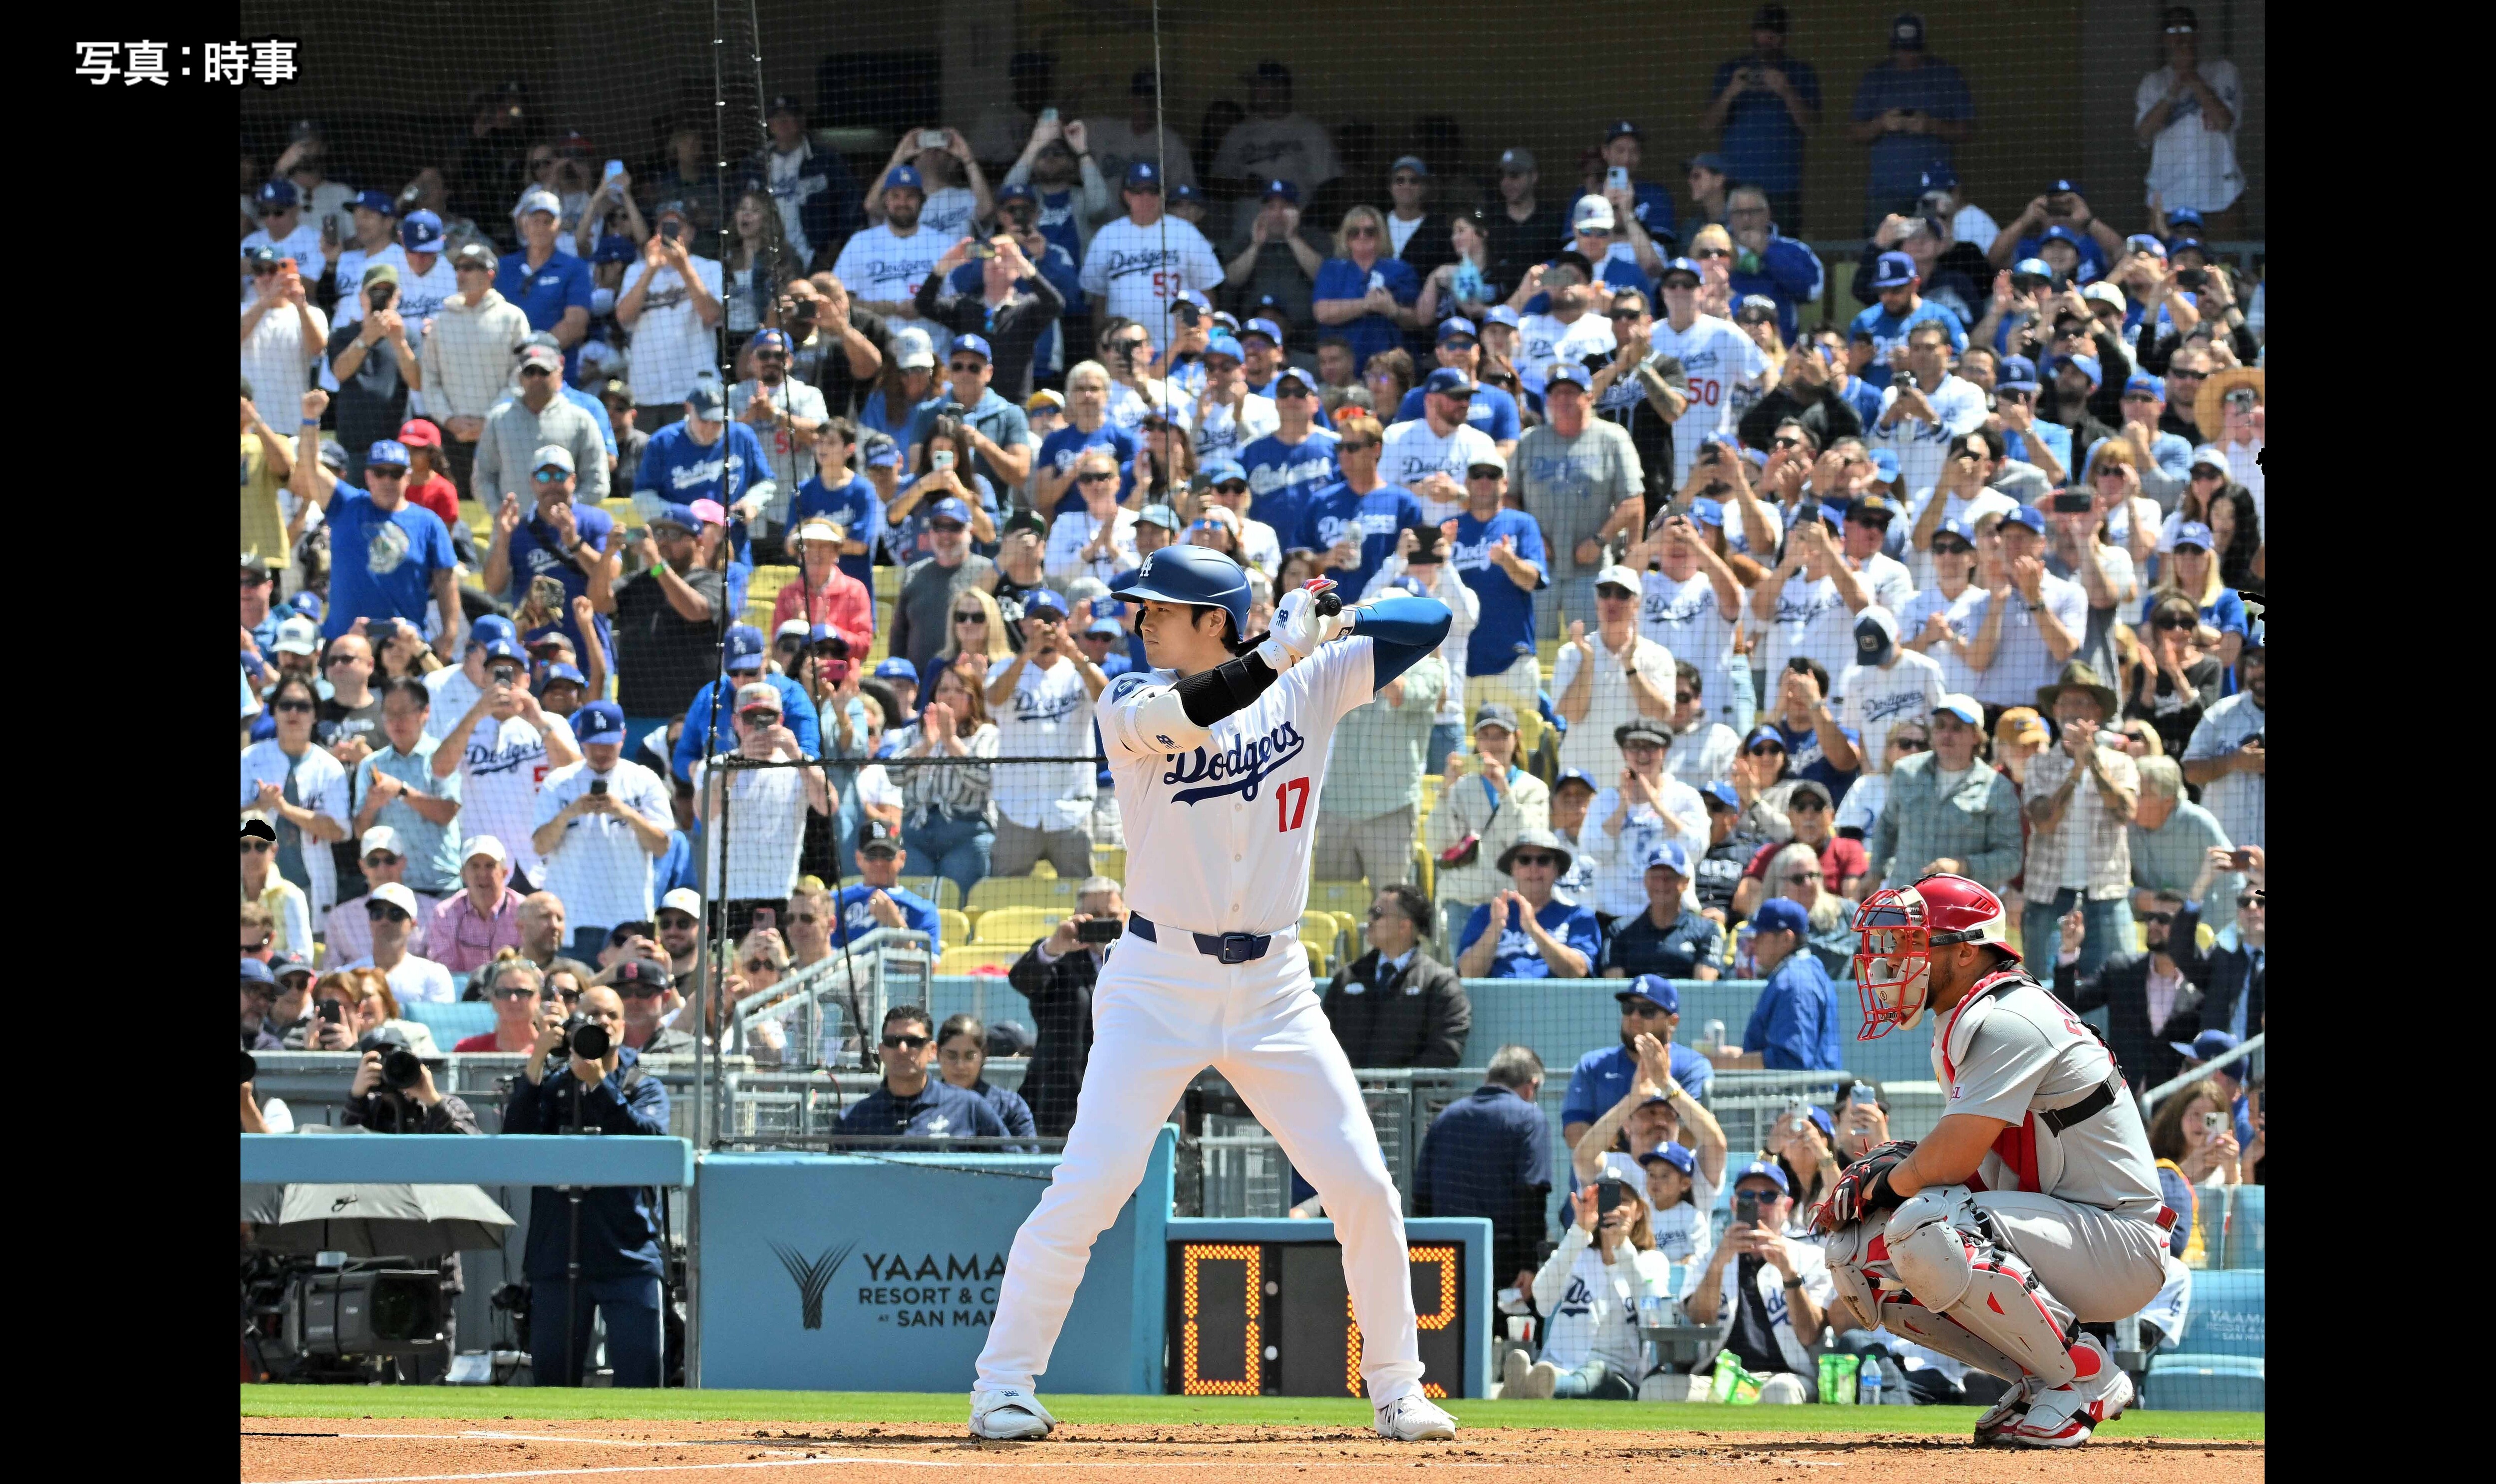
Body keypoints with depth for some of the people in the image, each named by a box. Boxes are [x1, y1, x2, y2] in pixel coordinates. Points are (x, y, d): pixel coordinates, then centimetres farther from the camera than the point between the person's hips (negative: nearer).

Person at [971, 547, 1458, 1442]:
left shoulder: (1311, 685, 3)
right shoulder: (1130, 703, -4)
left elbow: (1428, 623, 2)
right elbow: (1181, 715, -27)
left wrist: (1335, 628, -13)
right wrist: (1279, 652, -26)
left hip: (1273, 989, 2)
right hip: (1159, 984, -2)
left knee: (1362, 1186, -1)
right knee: (1091, 1185, -13)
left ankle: (1397, 1389, 14)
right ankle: (1003, 1383, -4)